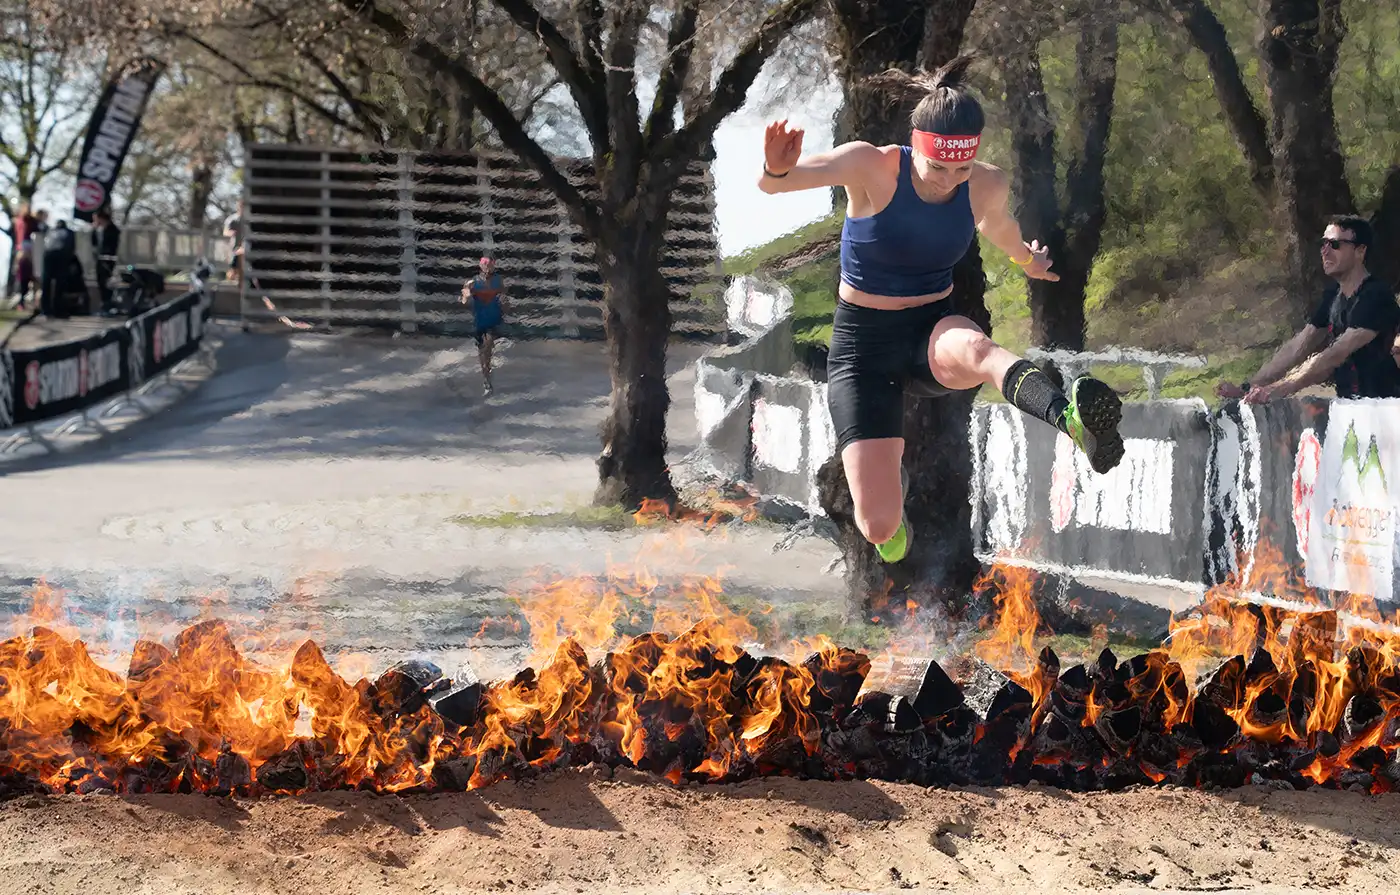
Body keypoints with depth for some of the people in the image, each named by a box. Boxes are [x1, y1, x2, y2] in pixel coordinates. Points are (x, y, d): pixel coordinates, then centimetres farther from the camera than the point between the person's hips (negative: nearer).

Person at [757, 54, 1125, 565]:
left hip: (934, 333, 2)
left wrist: (1026, 260, 41)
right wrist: (777, 170, -52)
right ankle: (891, 477, 29)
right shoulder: (870, 167, -16)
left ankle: (1072, 417, -73)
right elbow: (771, 183, -28)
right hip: (863, 344, -2)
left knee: (973, 349, -40)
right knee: (880, 528, -12)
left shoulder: (987, 187, -4)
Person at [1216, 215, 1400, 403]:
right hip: (1348, 403, 6)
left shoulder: (1376, 296, -14)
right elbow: (1297, 347, 8)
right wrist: (1247, 388, -1)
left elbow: (1336, 354, -23)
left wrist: (1282, 389, -30)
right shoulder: (1332, 296, 10)